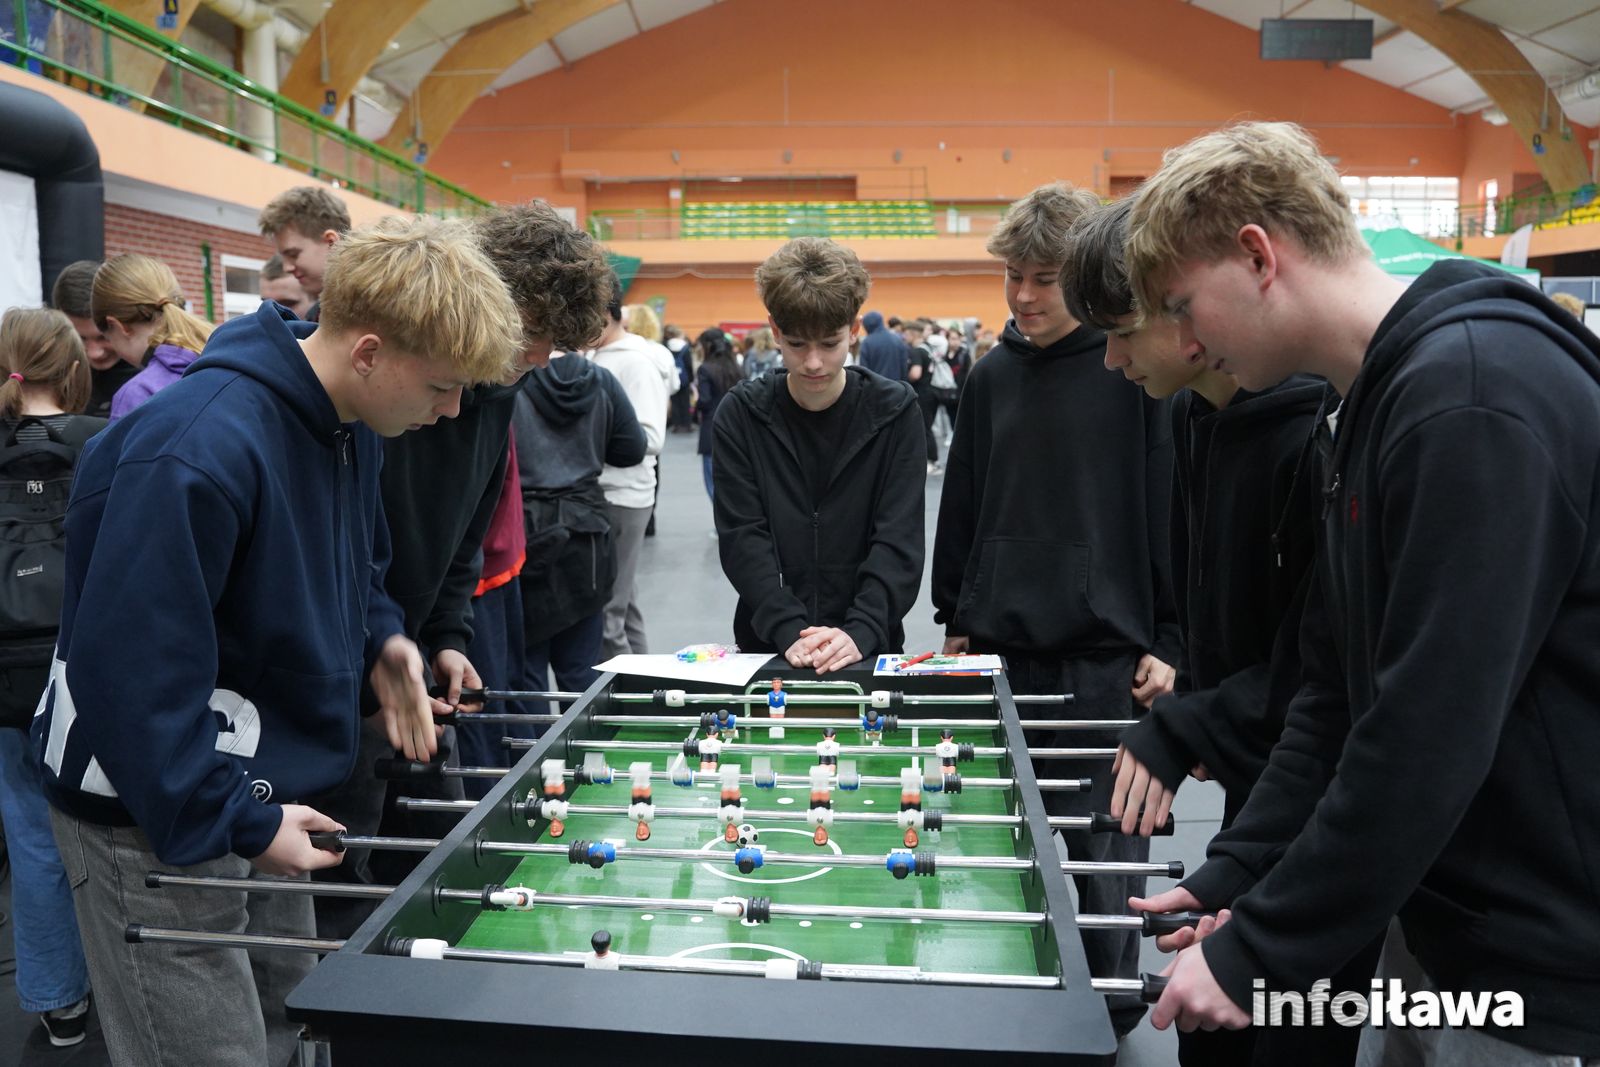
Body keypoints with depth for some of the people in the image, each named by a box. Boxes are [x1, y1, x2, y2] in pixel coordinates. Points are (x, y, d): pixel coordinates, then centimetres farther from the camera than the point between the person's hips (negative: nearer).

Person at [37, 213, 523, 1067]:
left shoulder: (348, 423, -1)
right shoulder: (198, 452, -30)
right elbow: (130, 673, -28)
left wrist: (379, 638, -2)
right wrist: (237, 822, -22)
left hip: (259, 793, 8)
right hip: (164, 820, -8)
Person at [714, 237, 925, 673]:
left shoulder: (895, 411, -4)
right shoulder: (741, 413, -3)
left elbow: (898, 542, -10)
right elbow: (742, 539, -8)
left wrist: (861, 631, -23)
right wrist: (788, 630, -21)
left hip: (870, 647, 0)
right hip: (768, 646, 1)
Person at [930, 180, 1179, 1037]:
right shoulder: (991, 377, 8)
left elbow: (1175, 511, -7)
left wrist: (1170, 640, -8)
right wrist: (956, 620, 13)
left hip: (1105, 655, -4)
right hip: (1001, 647, 5)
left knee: (1099, 836, 6)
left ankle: (1108, 1007, 26)